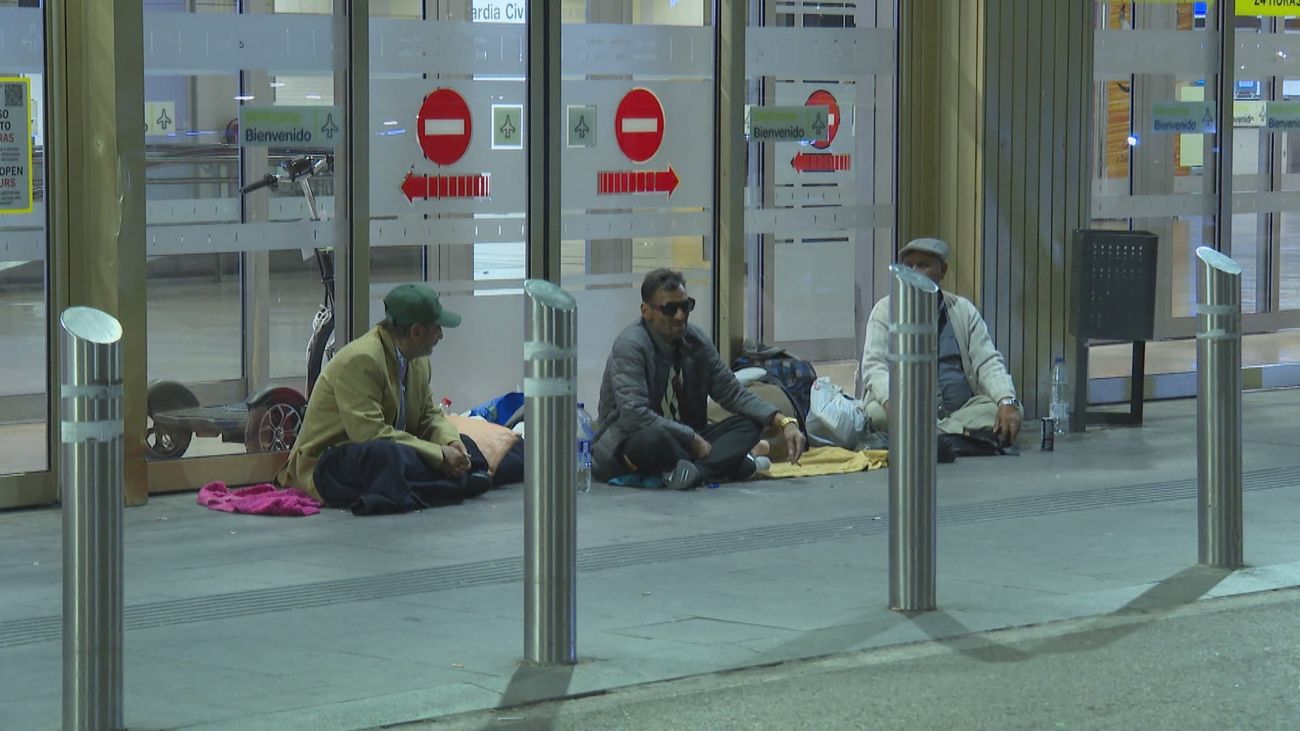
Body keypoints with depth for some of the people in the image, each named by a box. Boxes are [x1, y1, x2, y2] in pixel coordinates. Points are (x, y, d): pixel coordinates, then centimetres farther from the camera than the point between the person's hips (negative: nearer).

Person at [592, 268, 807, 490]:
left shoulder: (695, 339, 2)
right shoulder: (631, 345, -18)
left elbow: (732, 392, 7)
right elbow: (634, 414, -27)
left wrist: (783, 422, -8)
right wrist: (694, 440, -22)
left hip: (681, 440, 8)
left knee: (749, 424, -8)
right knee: (652, 437, -41)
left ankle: (694, 471, -29)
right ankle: (720, 462, -18)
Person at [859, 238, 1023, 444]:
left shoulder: (963, 310, 12)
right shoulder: (886, 310, 5)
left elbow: (988, 362, 5)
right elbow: (874, 366, -7)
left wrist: (1007, 403, -17)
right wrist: (891, 402, -30)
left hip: (960, 409, 2)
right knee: (878, 413, -35)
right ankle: (961, 434, -35)